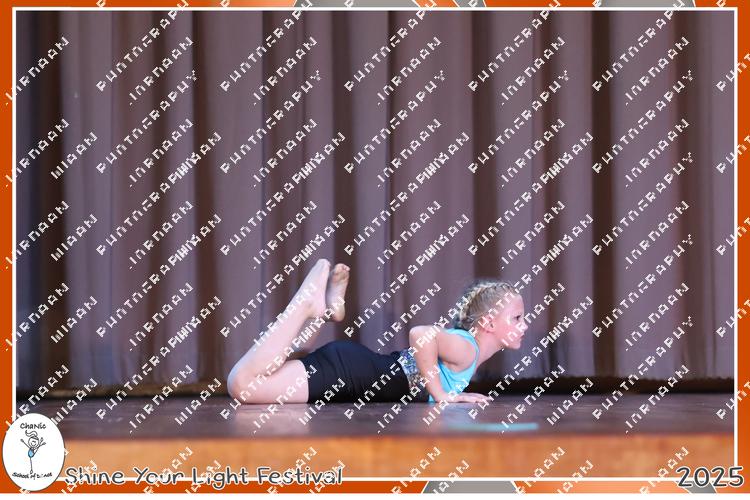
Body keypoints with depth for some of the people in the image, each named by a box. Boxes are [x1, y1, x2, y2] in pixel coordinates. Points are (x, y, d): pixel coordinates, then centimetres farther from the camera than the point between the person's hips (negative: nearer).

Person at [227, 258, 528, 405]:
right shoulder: (466, 349, -14)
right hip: (351, 372, -9)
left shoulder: (468, 348, 16)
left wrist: (454, 391, 20)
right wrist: (440, 394, -24)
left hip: (359, 372, 9)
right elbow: (421, 334, -35)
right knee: (243, 384, -25)